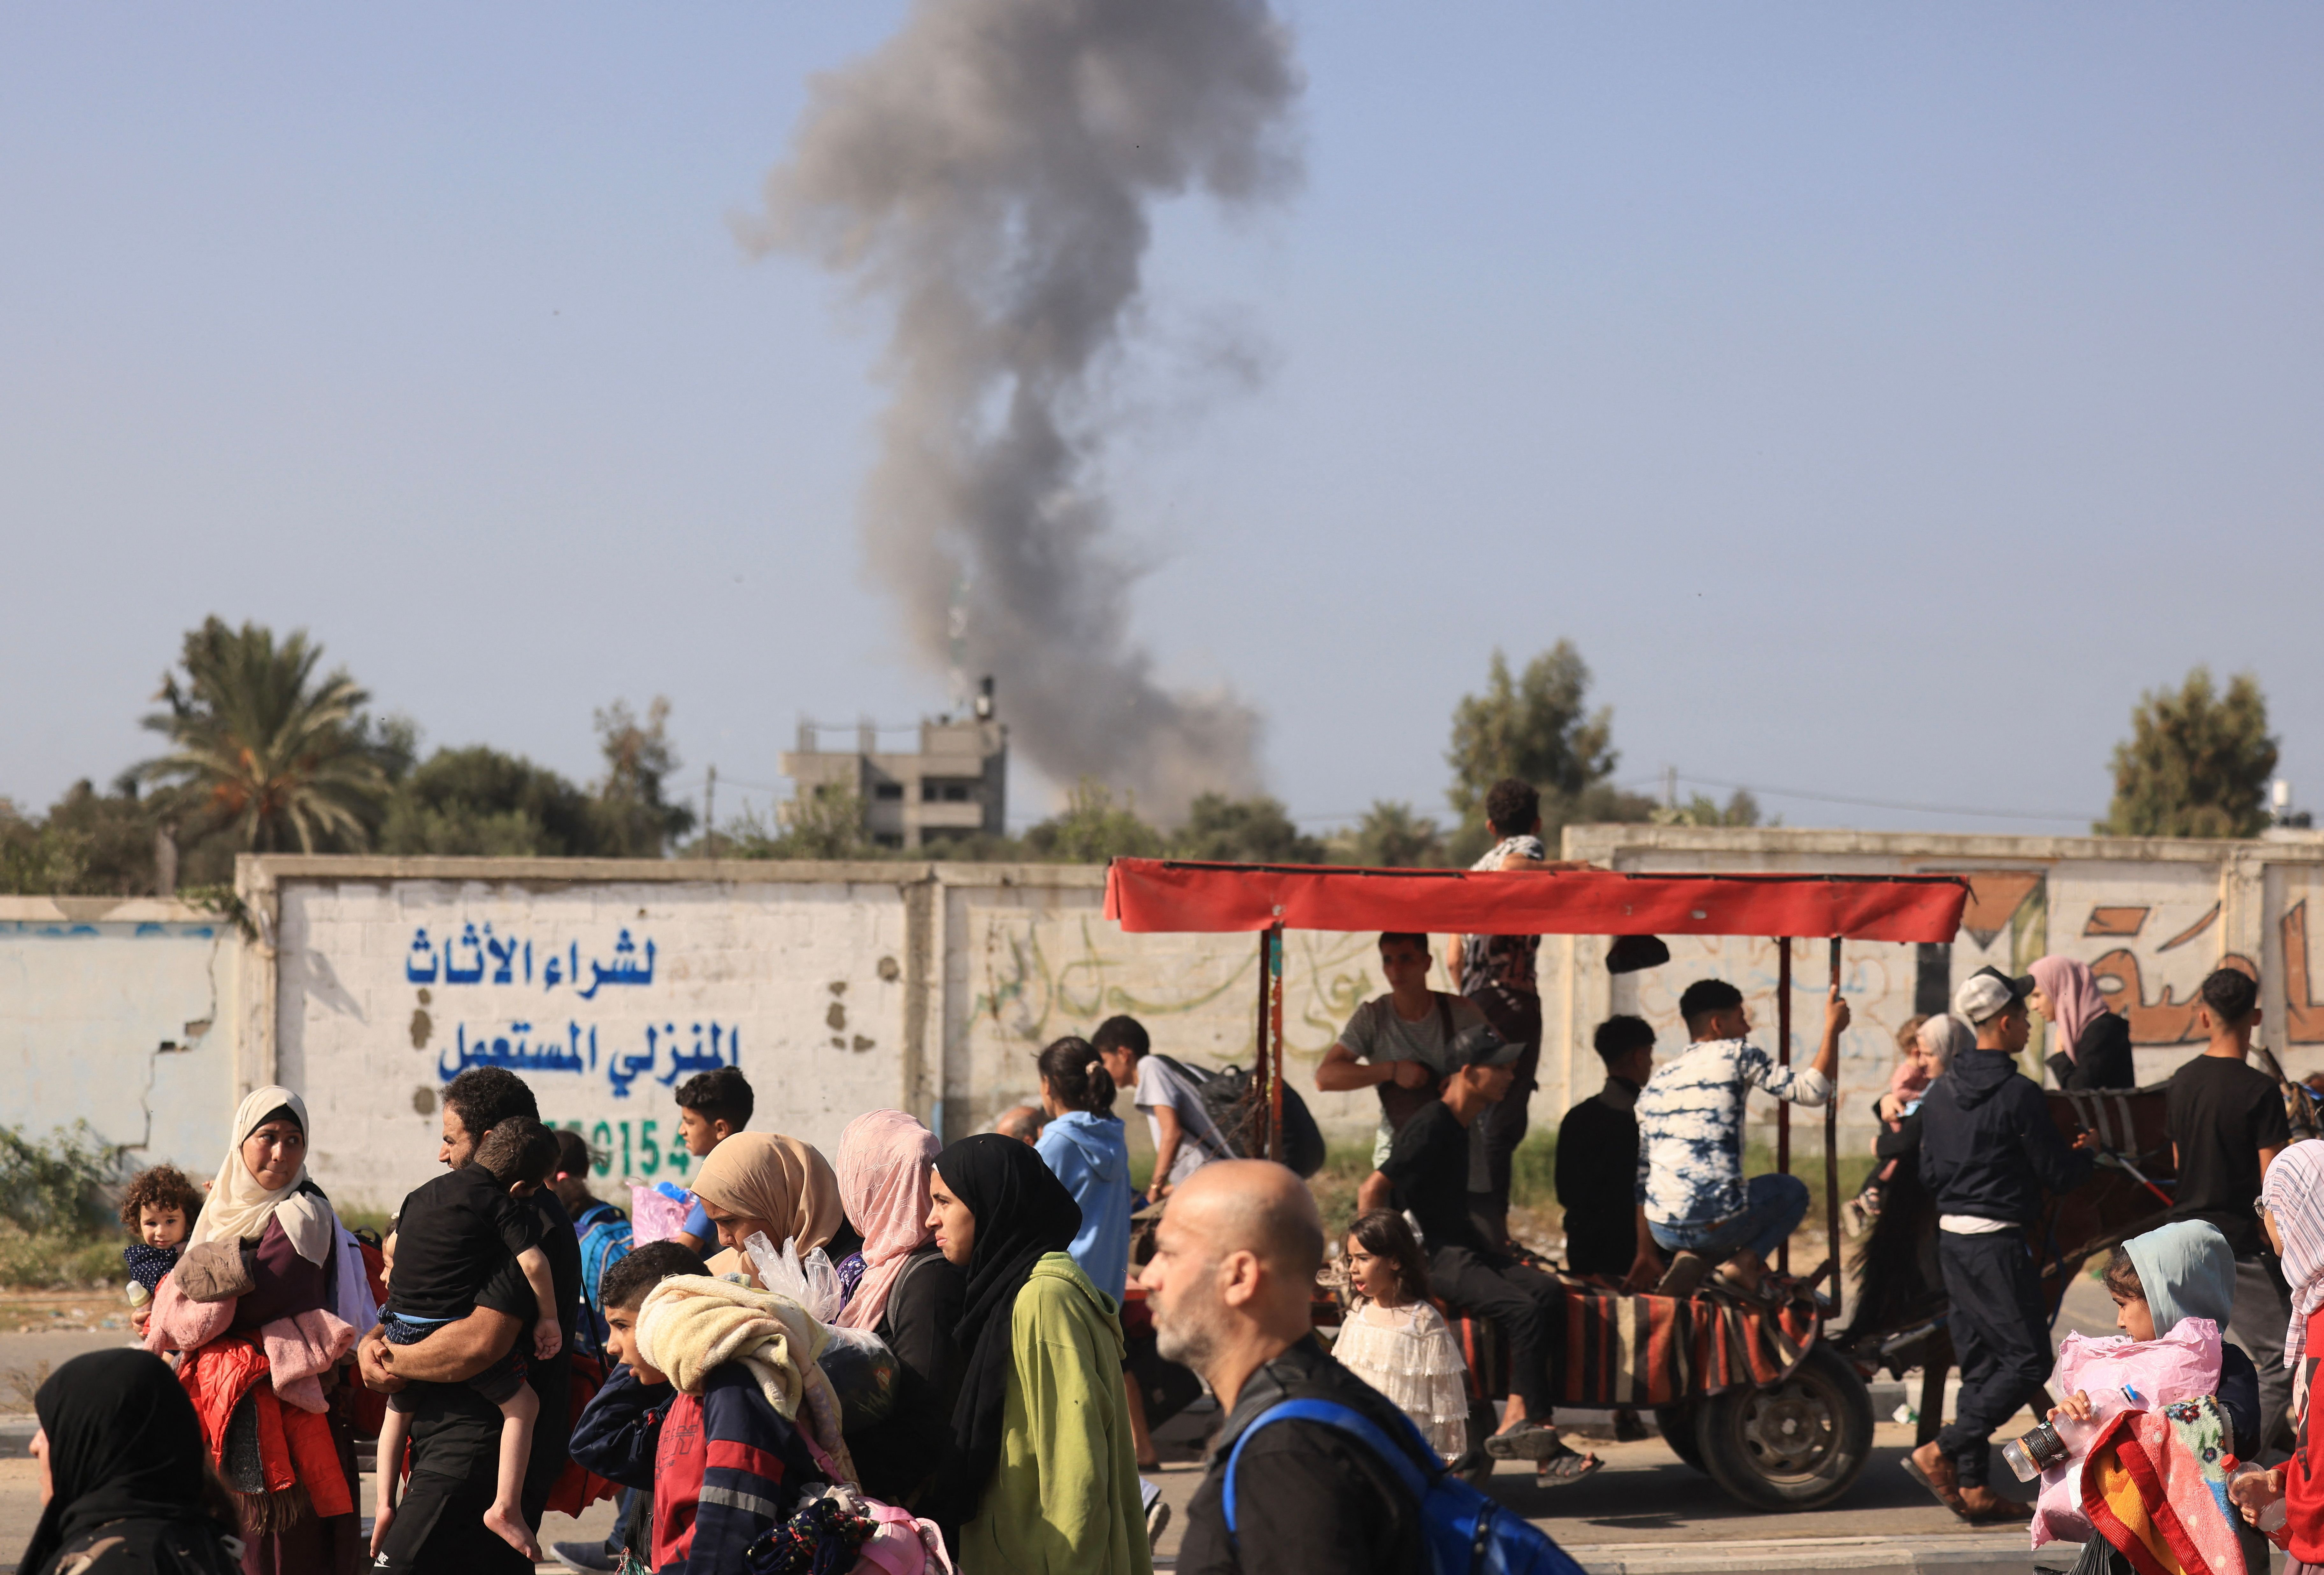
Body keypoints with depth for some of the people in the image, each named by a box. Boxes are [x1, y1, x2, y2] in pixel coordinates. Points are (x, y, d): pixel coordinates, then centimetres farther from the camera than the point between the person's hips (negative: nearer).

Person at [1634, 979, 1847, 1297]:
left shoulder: (1656, 1083, 18)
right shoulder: (1737, 1055, 3)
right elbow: (1813, 1090, -1)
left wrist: (1647, 1253, 26)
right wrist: (1833, 1027, 12)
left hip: (1664, 1231, 4)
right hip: (1719, 1224, -4)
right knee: (1792, 1190, 26)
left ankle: (1691, 1260, 6)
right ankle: (1746, 1261, 1)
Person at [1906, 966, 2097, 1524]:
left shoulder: (1942, 1091, 9)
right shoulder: (2019, 1095, -14)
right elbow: (2059, 1176, -9)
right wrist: (2087, 1150, 11)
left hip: (1951, 1238, 8)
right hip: (1997, 1242, -8)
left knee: (1979, 1362, 12)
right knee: (2028, 1361, -2)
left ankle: (1973, 1488, 10)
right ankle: (1939, 1454, -10)